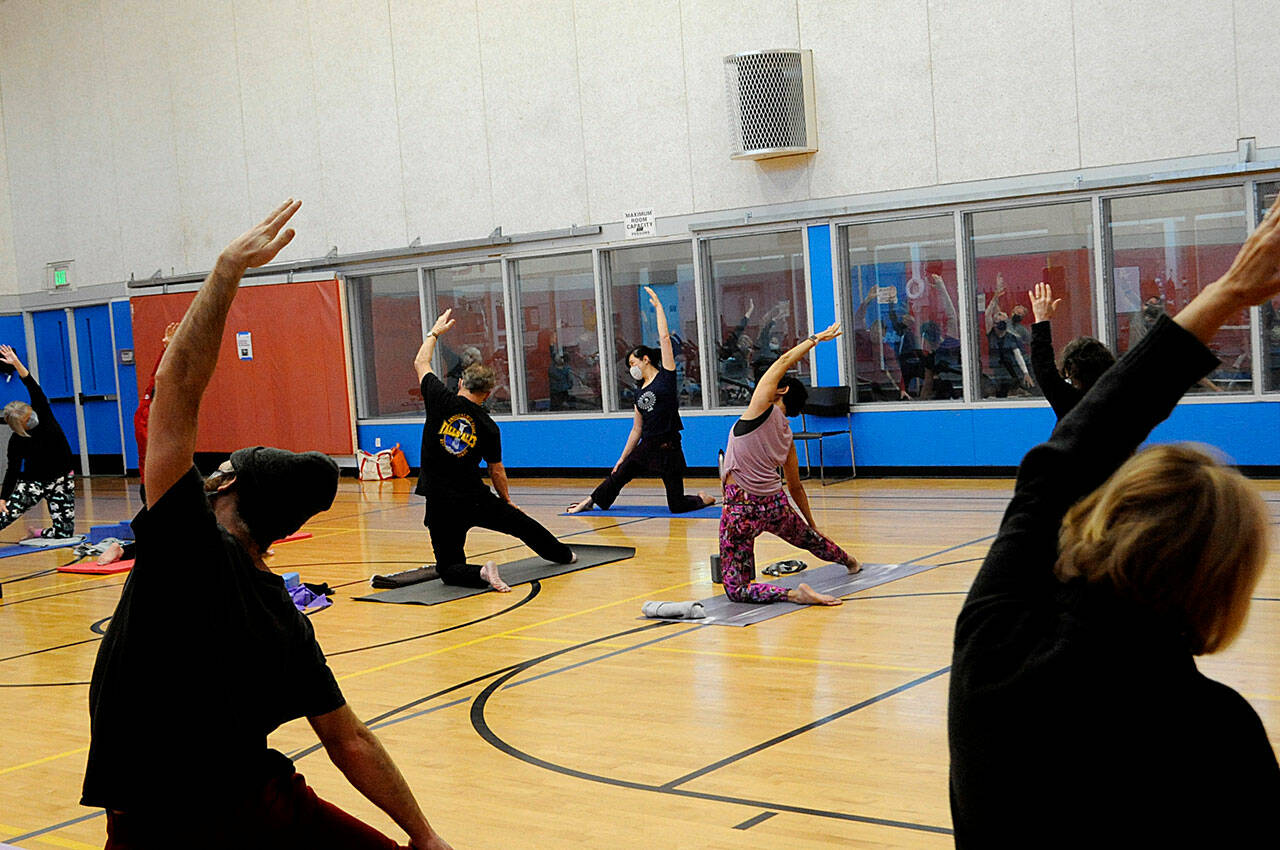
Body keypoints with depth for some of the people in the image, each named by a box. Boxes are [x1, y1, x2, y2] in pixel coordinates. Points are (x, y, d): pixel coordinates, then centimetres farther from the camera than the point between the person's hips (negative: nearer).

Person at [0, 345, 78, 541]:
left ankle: (36, 532, 24)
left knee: (64, 532, -5)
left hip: (62, 480, 2)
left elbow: (34, 389, -17)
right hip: (32, 482, -2)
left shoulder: (43, 414, -6)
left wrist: (17, 364, -27)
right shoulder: (16, 442, -9)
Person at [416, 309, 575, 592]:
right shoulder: (488, 427, -2)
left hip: (441, 505, -1)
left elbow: (420, 363, 10)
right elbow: (497, 471, 8)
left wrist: (436, 331, 25)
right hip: (476, 500, 2)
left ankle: (481, 574, -25)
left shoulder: (441, 402, -6)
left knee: (449, 568, 6)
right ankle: (563, 555, 48)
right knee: (521, 522, 28)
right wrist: (506, 499, 26)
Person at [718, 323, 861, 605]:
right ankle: (848, 560, 67)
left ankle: (794, 594, -23)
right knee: (805, 536, 40)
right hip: (775, 505, 7)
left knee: (736, 589, -4)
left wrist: (816, 338, 11)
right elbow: (796, 487, 19)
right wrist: (812, 524, 31)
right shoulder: (787, 436, 11)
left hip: (741, 506, -7)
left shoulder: (763, 408, -6)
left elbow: (784, 361, -1)